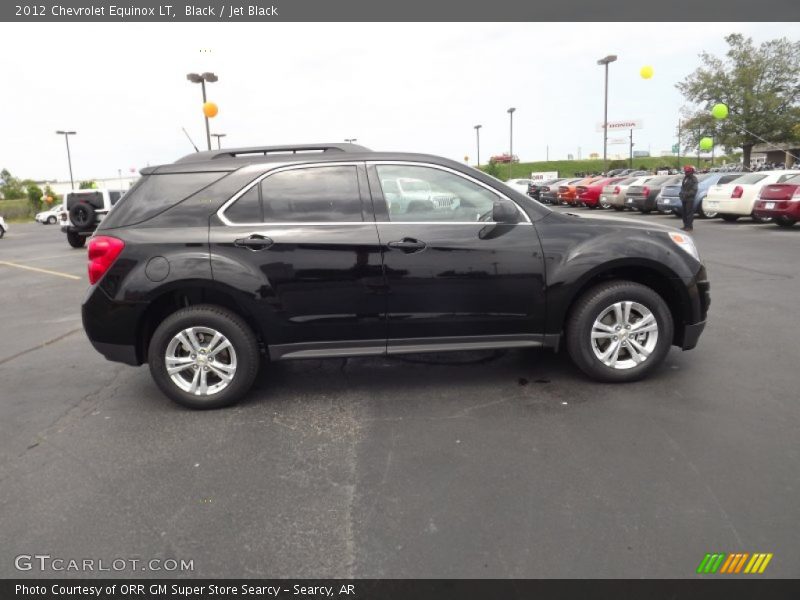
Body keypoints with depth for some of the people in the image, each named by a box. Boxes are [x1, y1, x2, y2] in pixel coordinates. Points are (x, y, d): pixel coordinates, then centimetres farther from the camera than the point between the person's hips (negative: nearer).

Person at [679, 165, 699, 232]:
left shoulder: (693, 179, -7)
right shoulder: (685, 178, 17)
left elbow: (694, 190, -13)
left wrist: (687, 194, -20)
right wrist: (681, 193, 7)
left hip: (690, 199, -8)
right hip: (684, 198, 8)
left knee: (689, 212, -8)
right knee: (684, 212, 10)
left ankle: (689, 227, -8)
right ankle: (685, 225, 16)